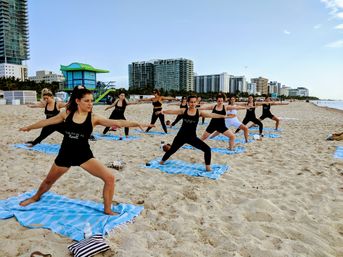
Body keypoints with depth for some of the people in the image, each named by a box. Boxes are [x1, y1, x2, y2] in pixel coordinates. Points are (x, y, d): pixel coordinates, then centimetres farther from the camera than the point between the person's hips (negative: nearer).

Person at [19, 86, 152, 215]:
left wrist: (136, 124, -37)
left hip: (84, 155, -2)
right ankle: (36, 197, 59)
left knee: (110, 178, -16)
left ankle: (107, 210, 3)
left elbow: (117, 123, -24)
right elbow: (47, 121, 11)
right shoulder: (67, 114, -5)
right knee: (49, 181, 24)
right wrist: (29, 127, 25)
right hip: (65, 154, 2)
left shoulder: (93, 118, -12)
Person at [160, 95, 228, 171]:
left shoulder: (199, 112, -5)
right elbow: (172, 111, -2)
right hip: (181, 136, 0)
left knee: (207, 149, -11)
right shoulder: (183, 111, -3)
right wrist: (162, 111, -10)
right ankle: (162, 161, 42)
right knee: (171, 150, 15)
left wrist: (223, 116, -17)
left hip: (192, 137, 0)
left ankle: (208, 167, 6)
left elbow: (211, 115, -10)